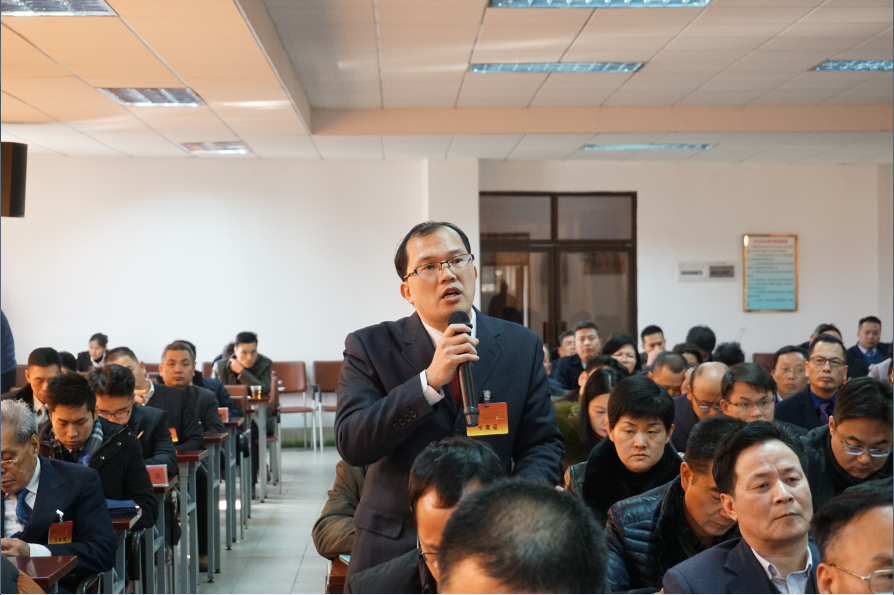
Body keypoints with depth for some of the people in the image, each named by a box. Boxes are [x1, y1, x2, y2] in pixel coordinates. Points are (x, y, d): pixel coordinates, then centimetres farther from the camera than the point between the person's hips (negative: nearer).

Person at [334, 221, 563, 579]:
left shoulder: (521, 346, 2)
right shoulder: (370, 347, -4)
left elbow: (543, 442, 3)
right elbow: (351, 444, -15)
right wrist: (430, 381, -24)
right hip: (394, 549, -1)